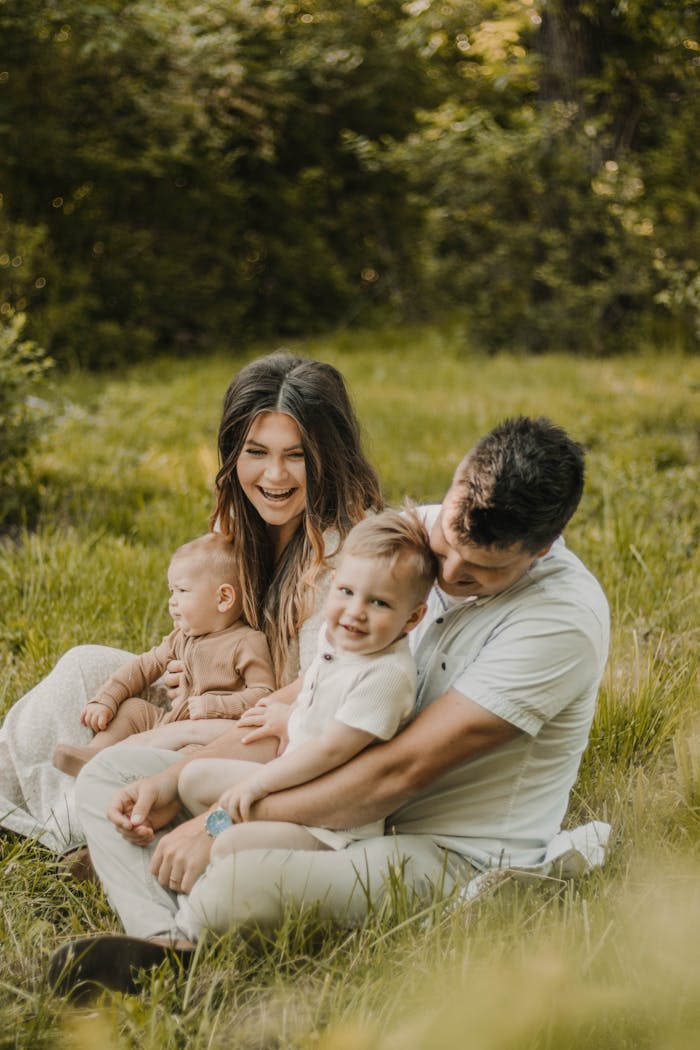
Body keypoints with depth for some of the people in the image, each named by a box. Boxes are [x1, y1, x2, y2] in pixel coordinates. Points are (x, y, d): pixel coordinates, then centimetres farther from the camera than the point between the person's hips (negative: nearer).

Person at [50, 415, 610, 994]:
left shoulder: (564, 616, -23)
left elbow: (397, 773, -25)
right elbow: (310, 692, 6)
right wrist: (174, 781, -5)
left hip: (456, 859, -9)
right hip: (341, 806, 9)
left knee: (243, 877, -40)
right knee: (112, 772, 0)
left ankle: (179, 937, -8)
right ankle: (172, 954, -25)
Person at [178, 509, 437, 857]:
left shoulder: (386, 675, -28)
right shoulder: (333, 636, -1)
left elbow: (331, 749, -27)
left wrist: (257, 783, -19)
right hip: (292, 777, 10)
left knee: (228, 848, -25)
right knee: (192, 778, 14)